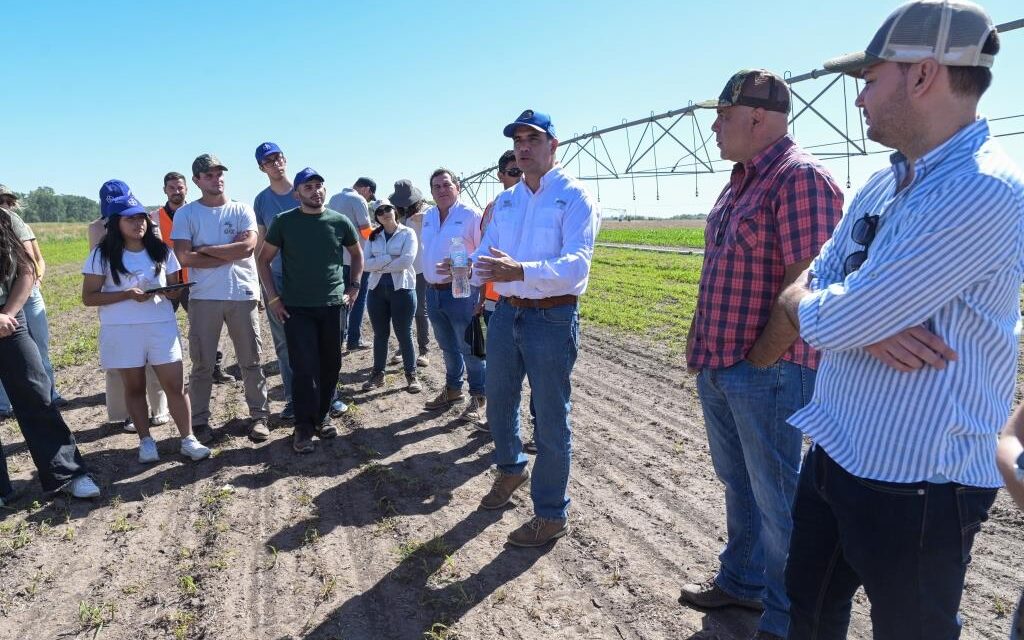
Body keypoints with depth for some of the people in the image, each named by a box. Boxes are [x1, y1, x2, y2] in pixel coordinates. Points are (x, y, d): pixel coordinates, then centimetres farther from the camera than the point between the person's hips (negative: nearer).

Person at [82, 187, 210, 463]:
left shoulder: (161, 251, 6)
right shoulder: (102, 255, -3)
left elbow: (175, 288, 13)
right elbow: (88, 297, -5)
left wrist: (172, 292, -12)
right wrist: (128, 294, -18)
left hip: (162, 326, 2)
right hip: (122, 330, -1)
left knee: (175, 384, -1)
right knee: (134, 387, 9)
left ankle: (188, 439, 8)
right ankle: (146, 441, 22)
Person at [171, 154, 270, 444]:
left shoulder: (242, 210, 5)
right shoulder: (186, 214, 2)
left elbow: (247, 246, -11)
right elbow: (184, 257, -10)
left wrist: (206, 249, -8)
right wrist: (229, 254, -10)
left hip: (243, 295, 1)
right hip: (203, 298, -1)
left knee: (251, 361, 9)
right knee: (202, 364, 7)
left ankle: (258, 415, 19)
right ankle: (200, 420, 18)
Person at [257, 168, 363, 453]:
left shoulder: (340, 221, 2)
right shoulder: (284, 222, -2)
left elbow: (357, 254, 17)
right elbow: (264, 259, 5)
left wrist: (353, 287, 7)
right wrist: (273, 297, -2)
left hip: (334, 305, 2)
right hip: (296, 308, -2)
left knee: (330, 365, 9)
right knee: (304, 368, -5)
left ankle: (322, 416, 26)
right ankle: (304, 426, 7)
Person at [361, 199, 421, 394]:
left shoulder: (407, 233, -2)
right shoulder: (373, 237, 10)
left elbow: (406, 261, -16)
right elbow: (366, 264, -2)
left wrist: (379, 265, -7)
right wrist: (391, 258, -14)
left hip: (402, 289, -4)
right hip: (377, 290, 4)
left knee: (404, 334, 2)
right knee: (380, 334, 10)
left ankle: (411, 375, 12)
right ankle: (378, 374, 21)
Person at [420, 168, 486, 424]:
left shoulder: (470, 215, -9)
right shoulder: (428, 217, 12)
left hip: (461, 292, -7)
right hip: (433, 292, 7)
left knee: (469, 348, 0)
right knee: (447, 347, 19)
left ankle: (478, 397, 12)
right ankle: (453, 389, 34)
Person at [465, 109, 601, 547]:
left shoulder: (574, 196, -9)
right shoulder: (504, 201, 13)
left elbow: (577, 262, -22)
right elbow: (487, 251, 12)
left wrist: (520, 271, -38)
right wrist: (468, 266, -13)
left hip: (552, 318, -6)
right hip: (506, 313, 7)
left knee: (550, 420, 1)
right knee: (498, 403, 20)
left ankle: (552, 515, 18)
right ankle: (511, 469, 47)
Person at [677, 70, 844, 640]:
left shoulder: (800, 177, -16)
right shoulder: (742, 181, 15)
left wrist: (759, 360, -16)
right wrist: (702, 344, 13)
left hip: (768, 373, -9)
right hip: (718, 367, 9)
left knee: (777, 498, 5)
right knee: (738, 483, 21)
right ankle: (742, 580, 40)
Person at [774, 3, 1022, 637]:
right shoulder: (884, 184, 7)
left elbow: (827, 321, -27)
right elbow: (810, 288, 7)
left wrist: (801, 299, -4)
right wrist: (865, 321, -15)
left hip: (915, 485, -8)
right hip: (834, 458, 8)